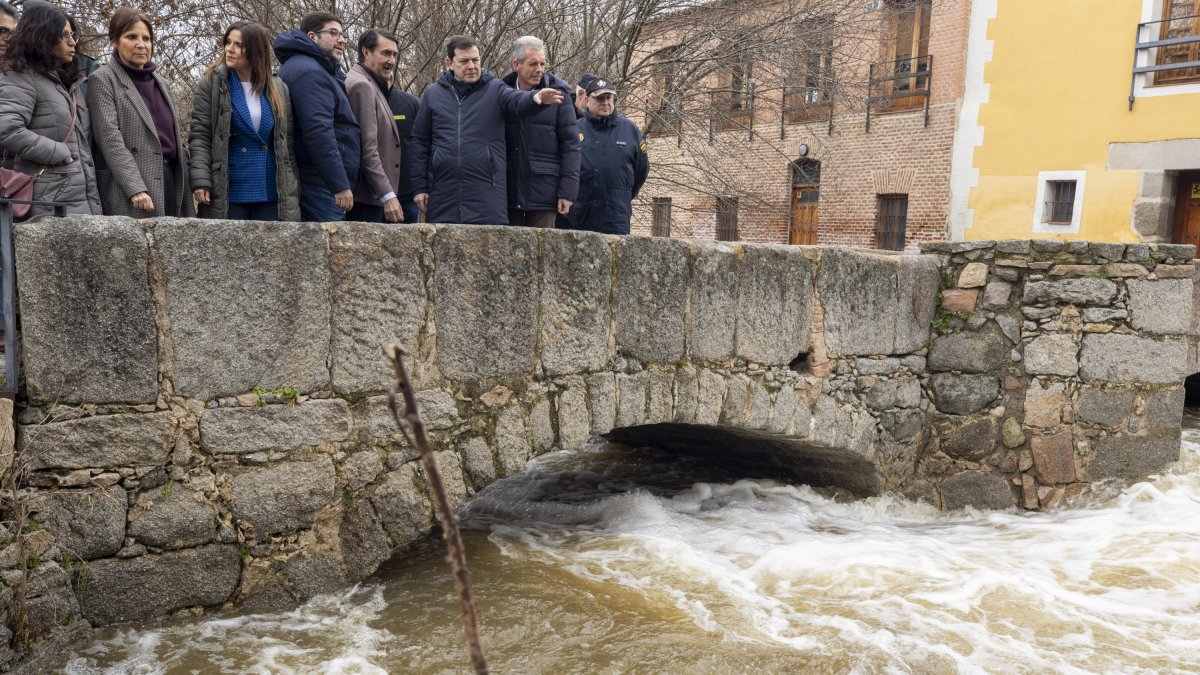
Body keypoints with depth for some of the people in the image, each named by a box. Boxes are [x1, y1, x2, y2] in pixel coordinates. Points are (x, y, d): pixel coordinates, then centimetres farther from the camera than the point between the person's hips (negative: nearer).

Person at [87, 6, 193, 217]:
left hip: (170, 181, 6)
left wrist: (186, 189, 12)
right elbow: (110, 139, -11)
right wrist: (136, 189, -22)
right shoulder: (103, 80, 0)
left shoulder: (162, 83, 20)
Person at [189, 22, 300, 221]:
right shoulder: (211, 84, 2)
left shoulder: (278, 89, 10)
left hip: (271, 195, 3)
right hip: (228, 194, -2)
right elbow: (199, 137, -2)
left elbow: (288, 142, 11)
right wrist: (200, 181, -14)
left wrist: (292, 189, 6)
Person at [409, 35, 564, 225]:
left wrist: (535, 97, -40)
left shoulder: (495, 90, 6)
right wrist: (420, 186, 7)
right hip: (443, 196, 2)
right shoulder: (433, 94, 10)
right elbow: (420, 142, 12)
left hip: (487, 197, -1)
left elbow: (517, 100, -16)